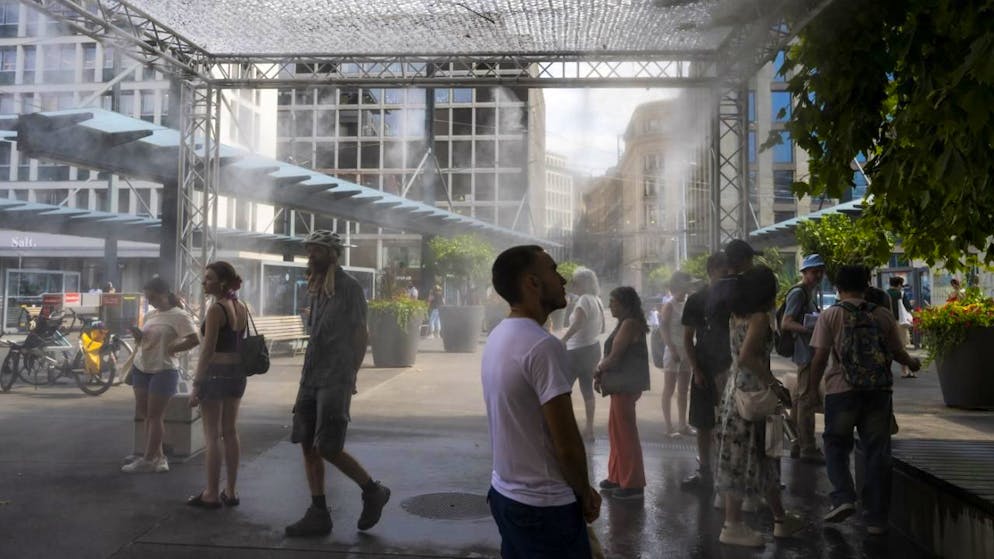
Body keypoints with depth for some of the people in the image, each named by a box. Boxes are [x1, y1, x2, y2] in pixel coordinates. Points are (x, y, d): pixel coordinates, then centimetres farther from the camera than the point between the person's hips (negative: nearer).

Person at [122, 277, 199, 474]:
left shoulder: (178, 315, -11)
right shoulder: (150, 315, 11)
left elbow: (194, 340, -19)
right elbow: (144, 341, 19)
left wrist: (170, 349, -15)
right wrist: (138, 336, -2)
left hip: (163, 371, -8)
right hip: (141, 368, 8)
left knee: (154, 416, -2)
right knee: (145, 414, 9)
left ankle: (148, 459, 5)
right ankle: (158, 456, 17)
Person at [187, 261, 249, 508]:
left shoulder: (216, 309, -15)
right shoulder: (242, 308, 8)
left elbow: (208, 350, -18)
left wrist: (196, 385, -15)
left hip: (216, 374, -8)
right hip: (237, 372, 8)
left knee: (212, 436, 1)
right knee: (230, 433, 13)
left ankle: (212, 494, 7)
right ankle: (231, 492, 19)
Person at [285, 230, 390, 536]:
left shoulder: (349, 287, -8)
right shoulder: (317, 288, 14)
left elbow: (361, 335, -8)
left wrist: (349, 376, -12)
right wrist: (306, 376, 14)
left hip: (335, 380, -8)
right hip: (311, 378, 8)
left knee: (328, 448, -8)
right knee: (308, 446, 7)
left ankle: (373, 491, 13)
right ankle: (318, 514, 16)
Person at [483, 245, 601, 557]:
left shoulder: (497, 338, 5)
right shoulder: (542, 346, -23)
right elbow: (566, 441, -22)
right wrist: (584, 492, -3)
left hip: (505, 494, 8)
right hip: (545, 506, -8)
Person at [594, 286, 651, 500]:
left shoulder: (629, 324, -17)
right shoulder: (625, 324, 16)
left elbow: (614, 357, -19)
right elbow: (614, 355, 16)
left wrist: (598, 371, -2)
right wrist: (601, 374, 3)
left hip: (626, 386, -10)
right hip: (622, 385, 10)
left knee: (625, 433, -4)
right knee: (616, 430, 16)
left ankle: (633, 484, 4)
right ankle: (617, 477, 26)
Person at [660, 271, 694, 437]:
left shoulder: (688, 303, 10)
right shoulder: (669, 305, -9)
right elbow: (664, 329, -14)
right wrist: (672, 350, -18)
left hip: (686, 351, 7)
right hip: (673, 350, -7)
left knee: (683, 390, 12)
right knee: (669, 390, -1)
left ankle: (682, 424, 20)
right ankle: (669, 426, 2)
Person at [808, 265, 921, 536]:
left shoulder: (830, 315, -2)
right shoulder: (883, 315, 6)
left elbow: (820, 357, -7)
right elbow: (898, 353, 12)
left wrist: (811, 389, 3)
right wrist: (913, 363, 34)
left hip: (841, 391, -2)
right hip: (878, 391, 3)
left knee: (836, 444, 13)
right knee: (877, 452, 9)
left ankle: (843, 496, -7)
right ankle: (877, 518, 13)